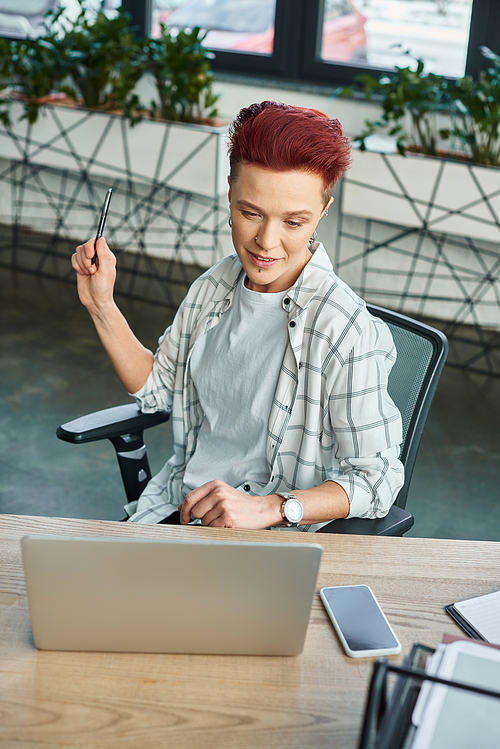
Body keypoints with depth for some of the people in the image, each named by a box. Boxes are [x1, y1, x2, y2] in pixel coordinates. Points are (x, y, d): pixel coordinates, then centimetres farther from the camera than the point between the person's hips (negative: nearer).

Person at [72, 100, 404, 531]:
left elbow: (376, 482, -16)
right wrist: (102, 305, 4)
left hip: (276, 538, -6)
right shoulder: (215, 285, 1)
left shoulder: (349, 334, -21)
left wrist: (268, 508, -27)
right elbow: (155, 389, 15)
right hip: (176, 505, 6)